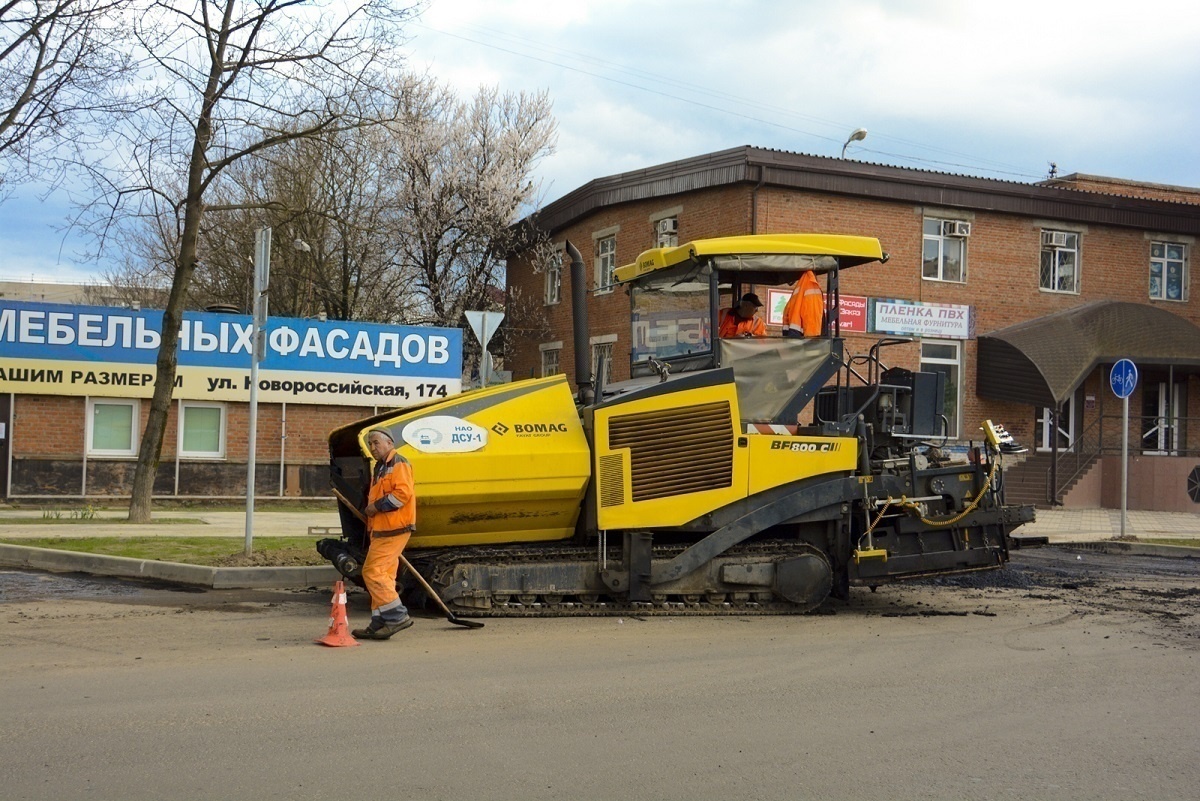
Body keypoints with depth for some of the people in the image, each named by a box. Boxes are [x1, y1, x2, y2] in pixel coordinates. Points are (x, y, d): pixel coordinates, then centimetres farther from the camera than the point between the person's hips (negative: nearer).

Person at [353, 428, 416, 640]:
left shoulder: (398, 464, -10)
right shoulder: (380, 468, 22)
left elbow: (403, 493, -22)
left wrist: (376, 507, -16)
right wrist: (370, 510, 12)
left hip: (393, 530, -10)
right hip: (381, 531, 10)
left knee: (372, 571, -13)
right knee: (384, 575, 9)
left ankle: (397, 616, -10)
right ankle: (380, 624, 11)